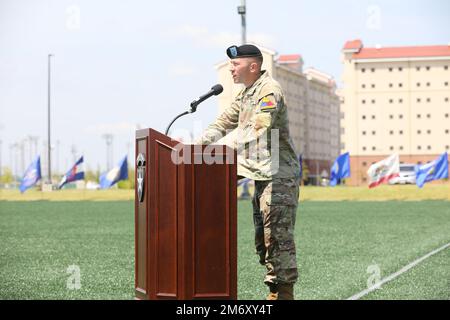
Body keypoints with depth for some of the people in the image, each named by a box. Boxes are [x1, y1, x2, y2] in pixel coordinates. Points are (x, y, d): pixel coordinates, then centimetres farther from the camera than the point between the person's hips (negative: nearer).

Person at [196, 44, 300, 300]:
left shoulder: (269, 89, -13)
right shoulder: (246, 94, 18)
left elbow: (258, 131, -25)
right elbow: (224, 123, 19)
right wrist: (197, 145, 6)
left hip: (279, 175, -10)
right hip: (263, 176, 10)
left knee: (278, 236, -11)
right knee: (263, 238, 12)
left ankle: (284, 293, -9)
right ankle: (275, 291, 19)